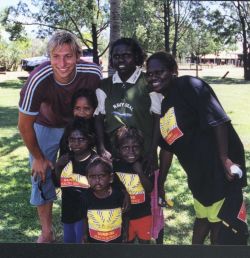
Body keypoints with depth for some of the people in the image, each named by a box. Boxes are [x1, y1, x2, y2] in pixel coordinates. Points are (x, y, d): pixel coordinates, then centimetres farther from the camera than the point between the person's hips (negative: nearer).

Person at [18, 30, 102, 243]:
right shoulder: (38, 80, -35)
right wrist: (38, 158, -7)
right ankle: (47, 233, 23)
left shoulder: (92, 74, -30)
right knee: (42, 176, 2)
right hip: (46, 127, -1)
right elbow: (25, 125, -19)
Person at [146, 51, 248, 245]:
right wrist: (160, 183, 19)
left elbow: (218, 120, -24)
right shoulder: (163, 106, 9)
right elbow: (167, 147, 16)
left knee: (220, 220, 5)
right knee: (203, 216, 25)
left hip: (219, 167, -8)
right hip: (198, 173, 8)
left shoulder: (190, 86, -15)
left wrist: (224, 158, -28)